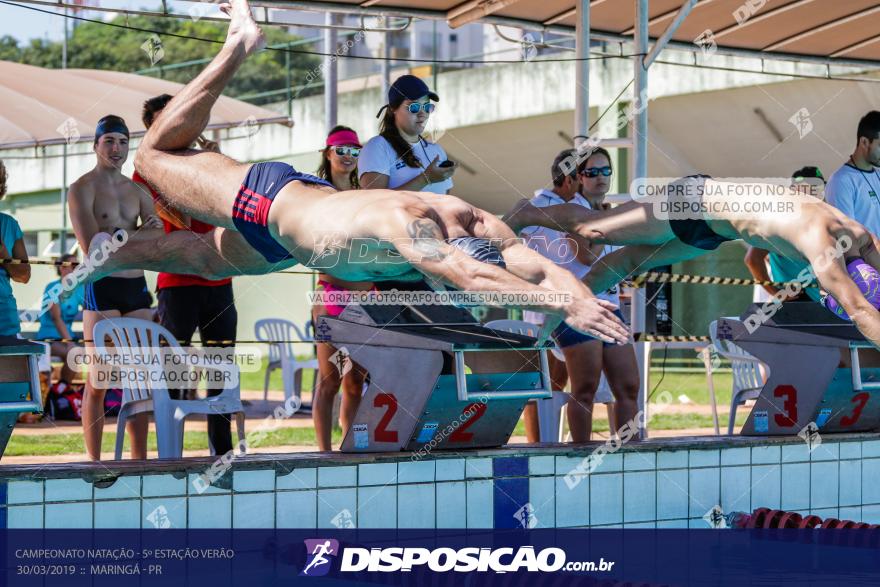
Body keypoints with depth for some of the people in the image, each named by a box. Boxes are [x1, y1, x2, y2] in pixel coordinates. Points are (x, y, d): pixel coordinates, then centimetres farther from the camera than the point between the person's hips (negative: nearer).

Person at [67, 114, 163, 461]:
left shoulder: (139, 192, 15)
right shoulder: (82, 189, -1)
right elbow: (92, 246, -12)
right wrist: (139, 234, -8)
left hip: (137, 288, 5)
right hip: (102, 287, -5)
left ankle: (139, 459, 7)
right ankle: (94, 461, -2)